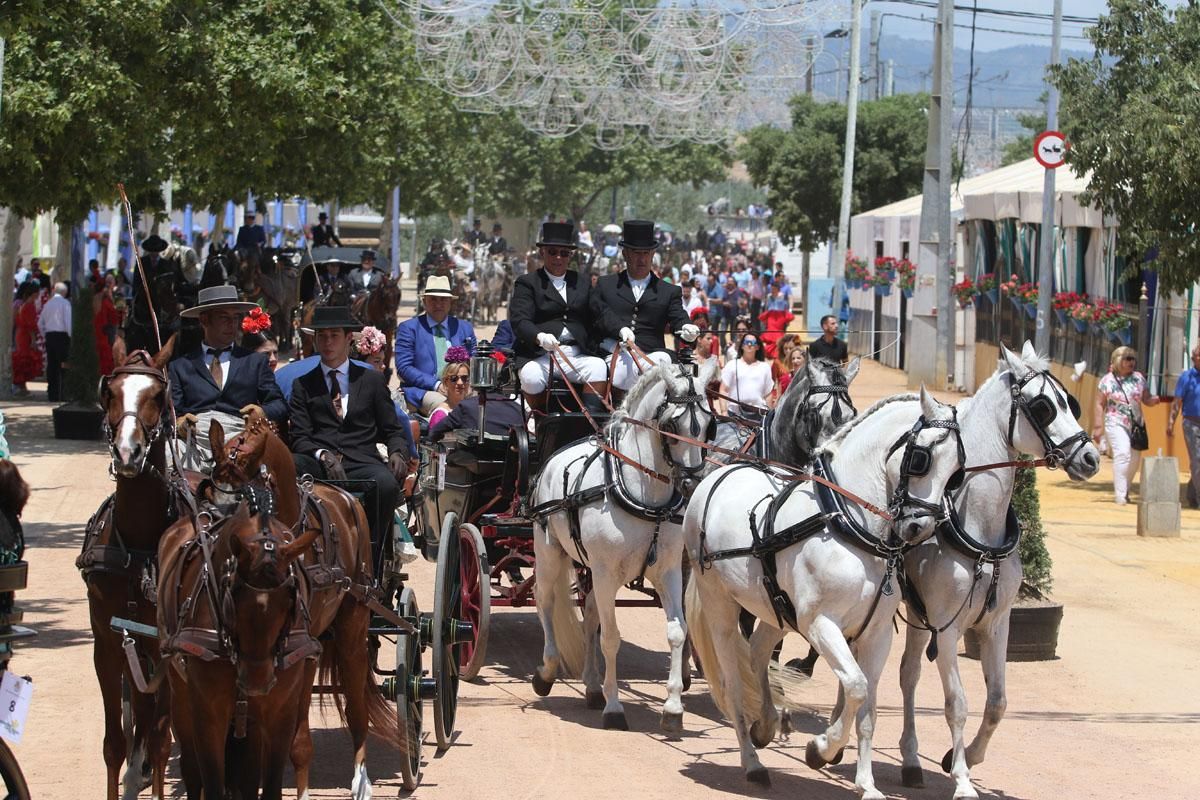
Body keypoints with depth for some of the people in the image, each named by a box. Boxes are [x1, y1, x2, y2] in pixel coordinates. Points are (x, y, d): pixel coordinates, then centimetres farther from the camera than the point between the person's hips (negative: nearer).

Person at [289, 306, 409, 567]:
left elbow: (392, 430, 17)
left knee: (387, 483, -36)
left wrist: (397, 452, -8)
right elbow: (299, 438, 8)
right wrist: (323, 455, -14)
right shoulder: (303, 386, 19)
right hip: (318, 465, 0)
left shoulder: (372, 380, 20)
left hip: (362, 461, 0)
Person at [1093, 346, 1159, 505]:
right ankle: (1120, 494, -19)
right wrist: (1097, 427, -5)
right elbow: (1100, 404, 0)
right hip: (1116, 423, -5)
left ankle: (1124, 490, 27)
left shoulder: (1138, 378, 8)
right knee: (1122, 453, -20)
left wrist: (1155, 400, -12)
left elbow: (1146, 399, 12)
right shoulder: (1107, 380, -1)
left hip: (1136, 424, 5)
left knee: (1134, 458, 7)